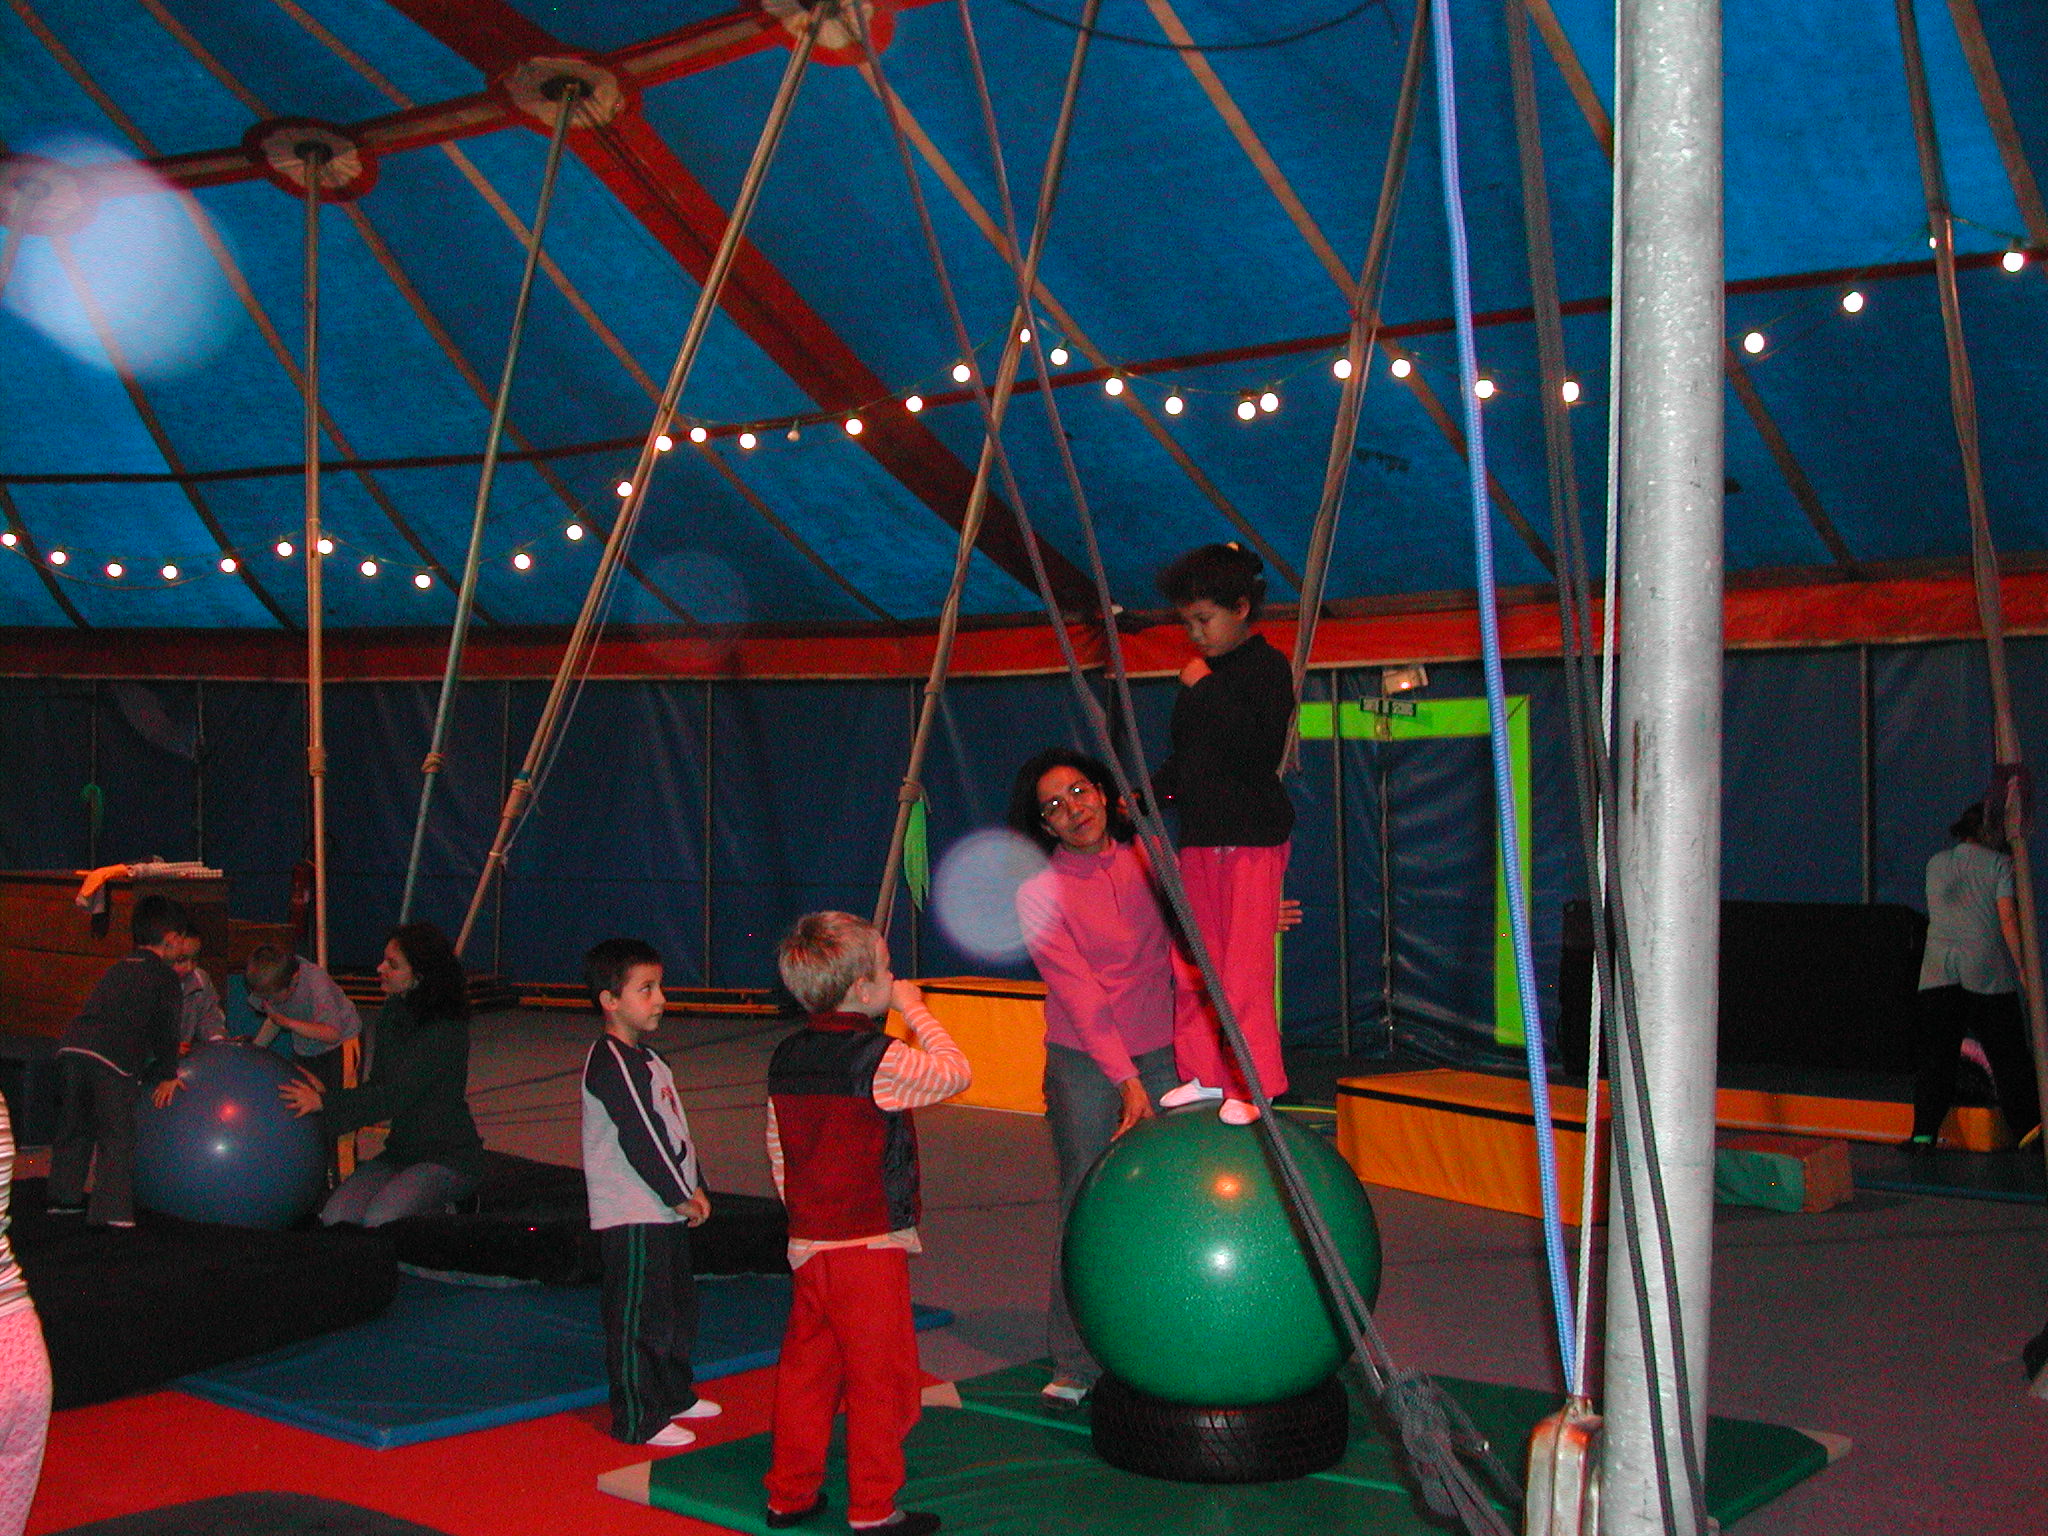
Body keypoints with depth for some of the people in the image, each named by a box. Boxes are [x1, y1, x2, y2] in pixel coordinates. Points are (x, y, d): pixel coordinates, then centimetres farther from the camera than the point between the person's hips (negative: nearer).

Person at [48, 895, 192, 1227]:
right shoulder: (165, 977, 5)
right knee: (116, 1136, -2)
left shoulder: (118, 969, 28)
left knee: (75, 1127, 21)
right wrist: (167, 1075, 15)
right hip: (112, 1060, -7)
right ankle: (111, 1209, -6)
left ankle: (65, 1196, 31)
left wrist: (158, 1066, 44)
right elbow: (165, 1028, 4)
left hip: (73, 1047, 7)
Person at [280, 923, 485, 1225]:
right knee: (334, 1217, -10)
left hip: (449, 1157, -8)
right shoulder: (392, 1014, 6)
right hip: (401, 1151, 8)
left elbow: (396, 1095, -25)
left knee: (378, 1221, -27)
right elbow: (378, 1087, 7)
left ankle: (442, 1210, 2)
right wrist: (327, 1093, -10)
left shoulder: (446, 1031, -20)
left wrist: (325, 1103, -26)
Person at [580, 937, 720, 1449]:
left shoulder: (644, 1058, 16)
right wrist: (681, 1196, -15)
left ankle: (675, 1395, 35)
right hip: (632, 1218, -11)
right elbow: (640, 1138, -20)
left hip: (665, 1214, 11)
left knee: (677, 1307, 21)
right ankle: (638, 1420, 5)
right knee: (637, 1319, -3)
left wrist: (696, 1187, 9)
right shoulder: (610, 1061, -17)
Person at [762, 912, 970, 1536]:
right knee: (879, 1379, 5)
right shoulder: (879, 1060, -18)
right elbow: (954, 1073, -6)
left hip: (807, 1244, 7)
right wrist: (915, 1010, 2)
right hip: (870, 1246, -7)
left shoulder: (787, 1057, 5)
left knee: (806, 1369, 16)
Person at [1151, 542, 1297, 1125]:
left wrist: (1208, 690, -18)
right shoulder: (1200, 674, 15)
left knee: (1244, 965, -8)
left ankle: (1252, 1084, 0)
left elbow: (1261, 756, -21)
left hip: (1252, 839, -7)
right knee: (1193, 961, 7)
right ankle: (1205, 1074, 17)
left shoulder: (1267, 667, -7)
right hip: (1200, 836, 8)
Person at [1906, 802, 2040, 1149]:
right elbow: (2008, 919, -8)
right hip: (1989, 974, -3)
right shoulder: (2000, 864, 0)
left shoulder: (1936, 864, 12)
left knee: (1935, 1055, 3)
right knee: (2008, 1055, 6)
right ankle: (2029, 1130, 9)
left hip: (1939, 973, 3)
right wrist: (2025, 971, -5)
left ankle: (1924, 1132, -5)